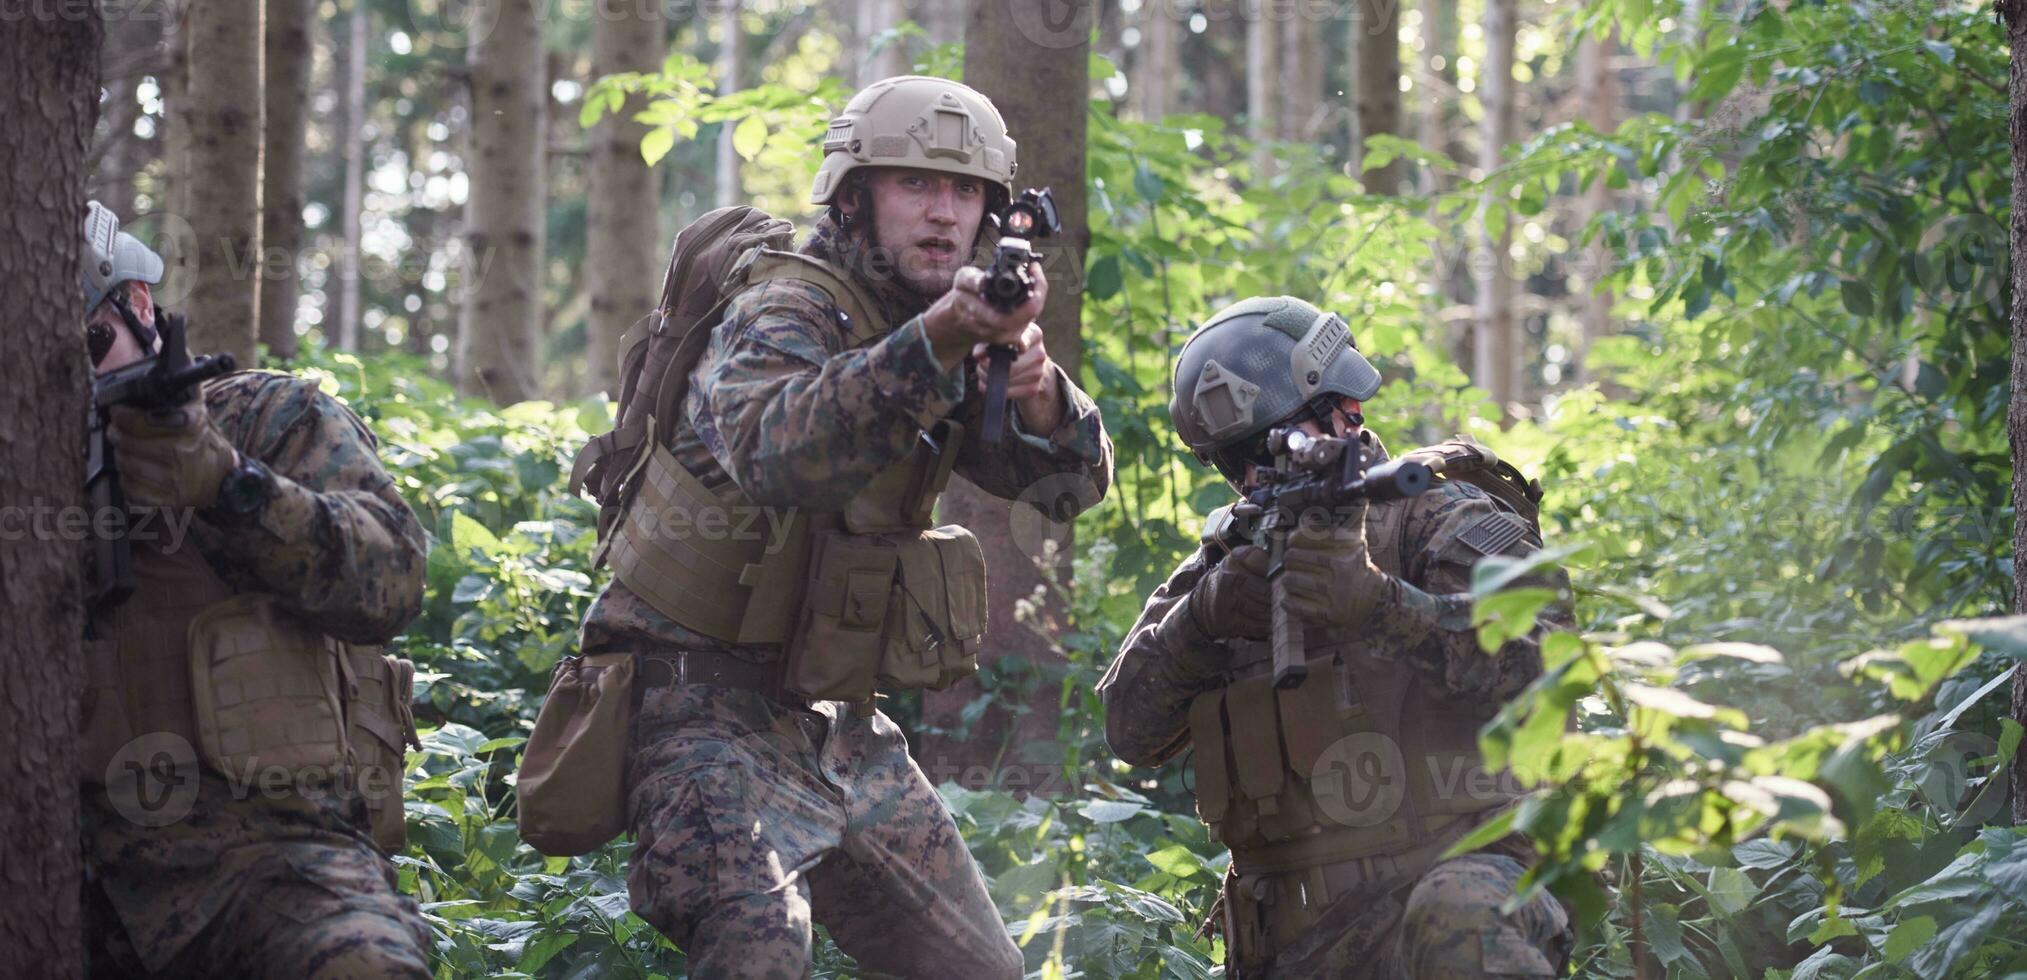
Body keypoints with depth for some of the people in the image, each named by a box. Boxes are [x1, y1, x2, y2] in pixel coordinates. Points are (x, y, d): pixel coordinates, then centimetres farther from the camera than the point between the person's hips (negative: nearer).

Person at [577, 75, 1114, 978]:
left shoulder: (951, 341, 10)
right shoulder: (786, 312, -14)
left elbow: (1074, 480, 1)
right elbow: (777, 454, -36)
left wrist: (1037, 392, -22)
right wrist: (940, 336, -47)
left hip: (835, 724, 8)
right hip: (713, 707, -8)